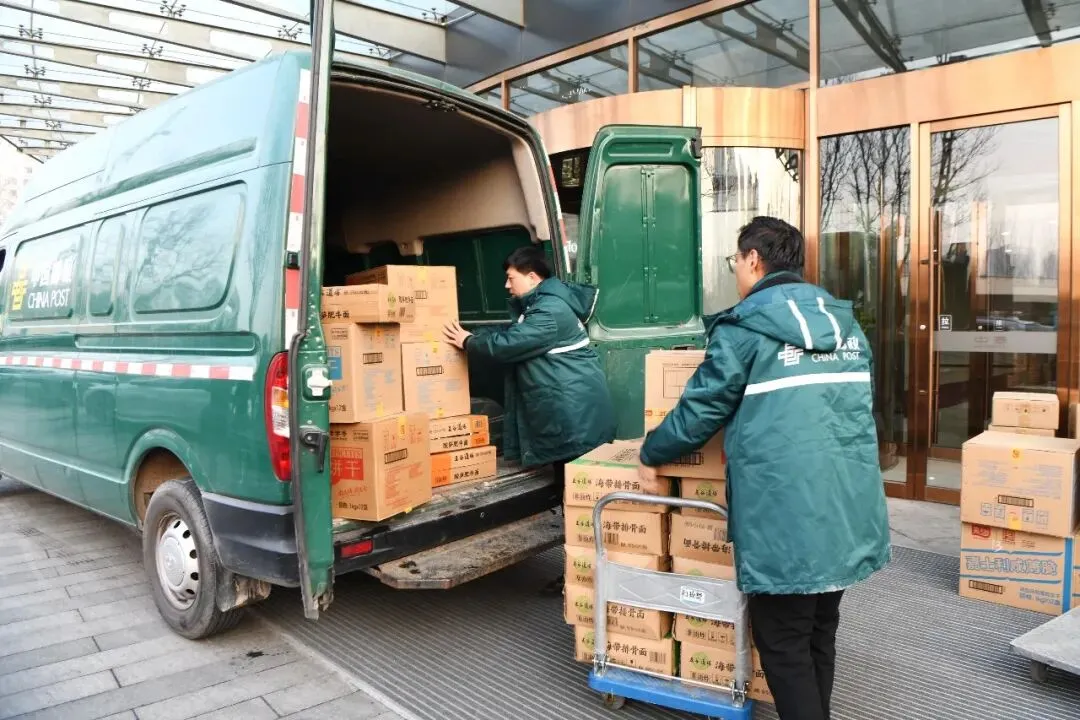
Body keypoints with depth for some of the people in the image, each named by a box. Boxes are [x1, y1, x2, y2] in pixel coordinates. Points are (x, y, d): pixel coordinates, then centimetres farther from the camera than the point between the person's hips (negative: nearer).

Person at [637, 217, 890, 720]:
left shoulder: (745, 329, -9)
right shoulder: (845, 323, 13)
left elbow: (699, 411, -5)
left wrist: (650, 455, 11)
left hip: (786, 519, -7)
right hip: (851, 513, 7)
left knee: (783, 645, 7)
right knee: (819, 635, 21)